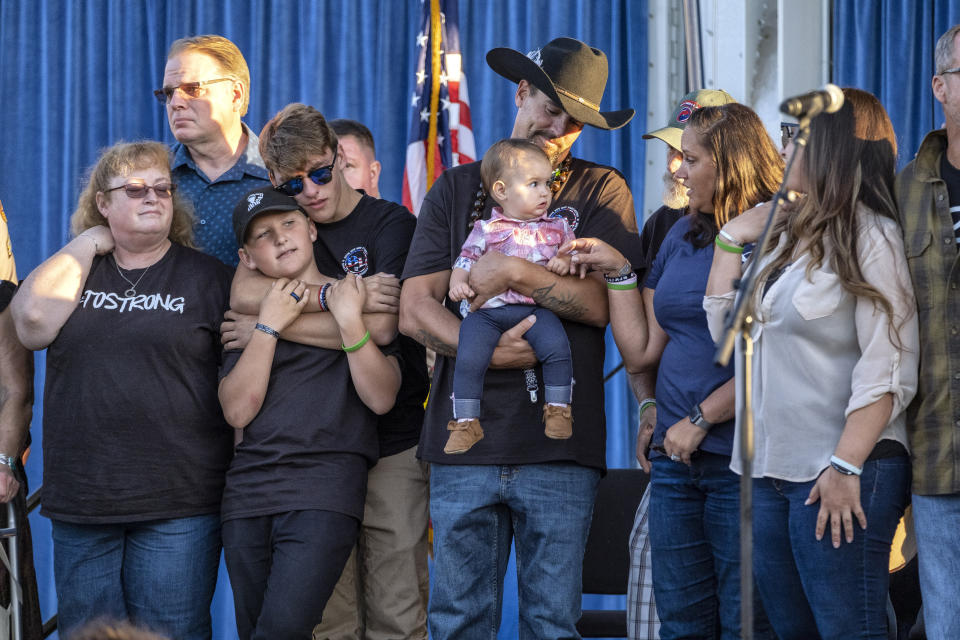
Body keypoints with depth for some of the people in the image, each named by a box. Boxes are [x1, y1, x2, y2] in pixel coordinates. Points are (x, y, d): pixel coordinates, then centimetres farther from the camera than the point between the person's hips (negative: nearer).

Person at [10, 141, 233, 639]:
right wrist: (87, 244, 0)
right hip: (80, 504, 3)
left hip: (177, 505, -3)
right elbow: (33, 318, -8)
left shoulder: (208, 277, 6)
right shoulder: (72, 269, 13)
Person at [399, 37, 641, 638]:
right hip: (463, 446, 2)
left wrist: (515, 272, -12)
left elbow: (605, 302, -5)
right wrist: (489, 351, -13)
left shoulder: (601, 192, 9)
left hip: (560, 450, -1)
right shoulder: (456, 189, 14)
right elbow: (415, 309, 3)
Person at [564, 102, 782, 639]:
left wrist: (700, 419, -12)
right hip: (676, 456, 7)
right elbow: (641, 351, 17)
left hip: (741, 458, -7)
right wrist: (618, 271, 11)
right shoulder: (681, 237, 16)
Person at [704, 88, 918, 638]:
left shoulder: (871, 237, -8)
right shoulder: (785, 233, 17)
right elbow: (724, 329, 19)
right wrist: (730, 242, 13)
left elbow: (887, 369, -15)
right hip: (774, 470, 8)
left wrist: (846, 468, -22)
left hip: (842, 474, -8)